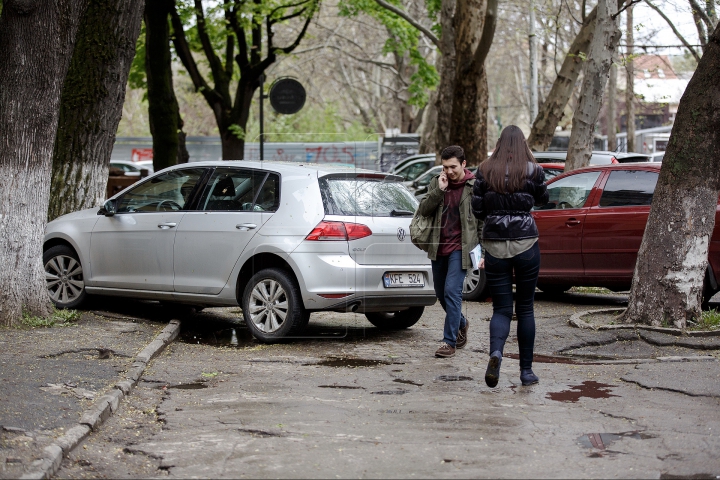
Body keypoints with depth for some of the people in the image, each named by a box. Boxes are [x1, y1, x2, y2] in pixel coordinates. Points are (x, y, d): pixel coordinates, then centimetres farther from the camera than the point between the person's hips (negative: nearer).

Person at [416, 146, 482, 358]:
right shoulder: (436, 183, 7)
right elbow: (423, 210, -2)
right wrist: (439, 191, -14)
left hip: (460, 248, -5)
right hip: (438, 247, 5)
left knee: (452, 291, -14)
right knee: (441, 293, 15)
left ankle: (449, 341, -10)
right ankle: (461, 324, 41)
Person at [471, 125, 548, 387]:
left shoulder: (485, 170, 1)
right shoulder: (533, 170, -3)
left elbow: (476, 209, 3)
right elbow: (542, 199, 14)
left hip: (494, 245, 1)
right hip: (526, 244, -1)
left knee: (501, 308, 5)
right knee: (525, 308, 11)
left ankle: (496, 353, -24)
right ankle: (526, 370, 15)